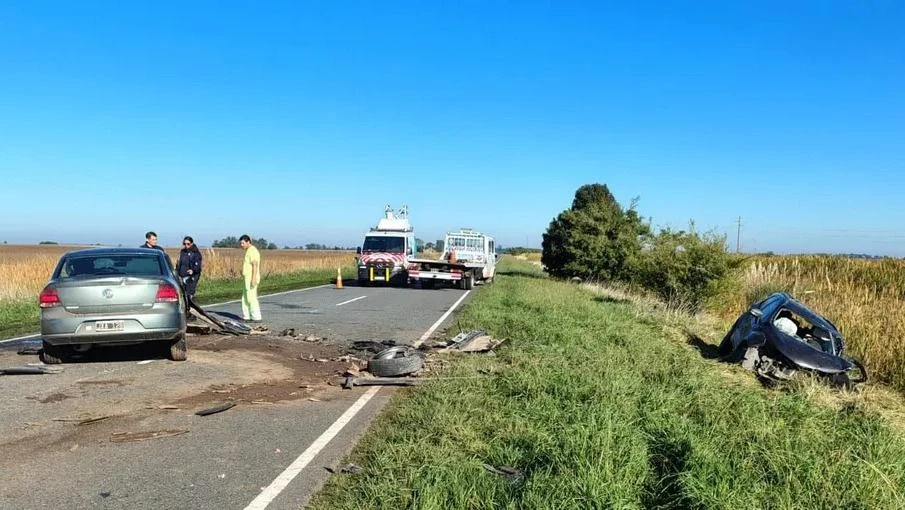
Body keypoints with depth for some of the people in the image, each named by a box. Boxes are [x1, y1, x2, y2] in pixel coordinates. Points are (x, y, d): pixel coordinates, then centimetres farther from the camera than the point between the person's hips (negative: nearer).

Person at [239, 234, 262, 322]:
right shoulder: (249, 251, 17)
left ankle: (257, 317, -4)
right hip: (248, 279, 11)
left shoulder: (252, 251, -15)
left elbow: (255, 265, -22)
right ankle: (246, 317, 17)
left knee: (251, 298, -8)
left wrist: (254, 279, -27)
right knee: (245, 298, 12)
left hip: (251, 279, -11)